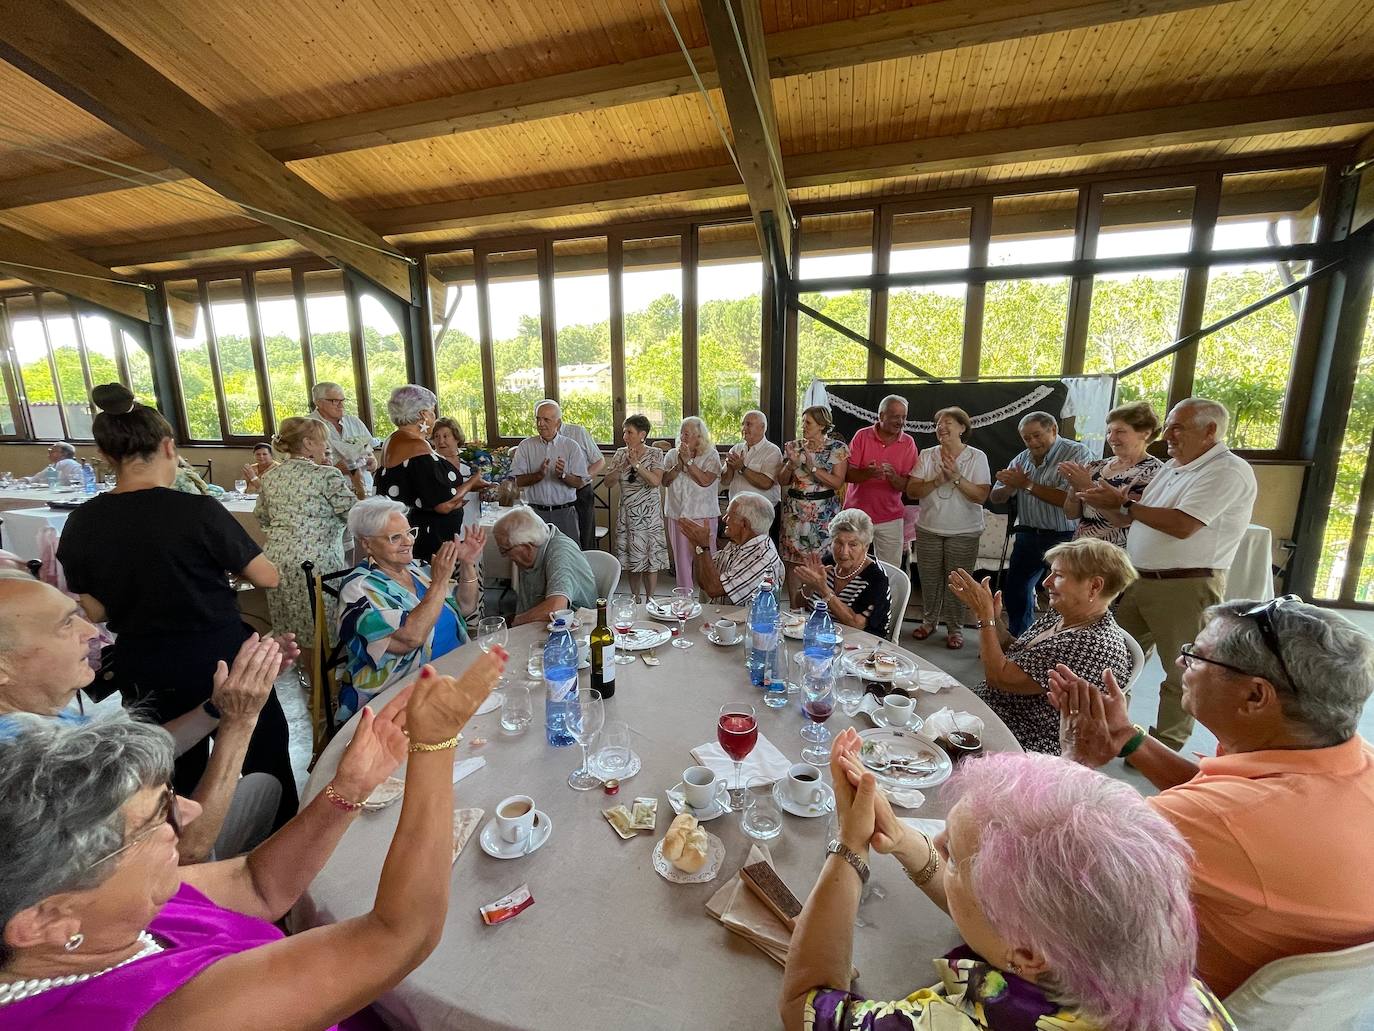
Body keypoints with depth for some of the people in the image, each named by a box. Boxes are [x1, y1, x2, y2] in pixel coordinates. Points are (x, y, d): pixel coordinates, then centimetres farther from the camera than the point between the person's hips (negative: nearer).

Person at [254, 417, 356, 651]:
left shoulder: (271, 477, 11)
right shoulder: (327, 475, -10)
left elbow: (261, 516, 24)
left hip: (276, 558, 7)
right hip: (316, 561, -7)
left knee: (287, 633, 14)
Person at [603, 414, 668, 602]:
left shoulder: (655, 454, -4)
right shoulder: (620, 454, 6)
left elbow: (656, 481, -18)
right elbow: (608, 480, -1)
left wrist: (636, 464, -21)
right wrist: (623, 465, -14)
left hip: (649, 514, -4)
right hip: (626, 514, 4)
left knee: (650, 558, 0)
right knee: (630, 559, 9)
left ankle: (649, 600, 13)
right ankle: (636, 599, 24)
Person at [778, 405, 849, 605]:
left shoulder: (837, 449, -1)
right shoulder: (794, 446, 9)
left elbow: (837, 482, -9)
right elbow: (782, 480, 9)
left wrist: (812, 468, -17)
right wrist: (791, 464, -10)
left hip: (823, 511, -3)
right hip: (794, 509, 4)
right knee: (791, 559, 5)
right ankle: (794, 606, 17)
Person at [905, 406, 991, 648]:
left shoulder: (977, 457, -4)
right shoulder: (927, 455, 2)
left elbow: (981, 496, -12)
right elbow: (911, 491, -5)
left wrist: (956, 477, -22)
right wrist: (937, 481, -19)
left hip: (964, 533, -2)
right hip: (929, 530, 2)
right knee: (929, 579, 11)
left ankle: (956, 628, 22)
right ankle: (929, 621, 30)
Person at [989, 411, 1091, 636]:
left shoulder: (1076, 453, -11)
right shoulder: (1022, 459, 8)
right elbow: (996, 497, 9)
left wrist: (1027, 484, -18)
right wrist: (1011, 485, -13)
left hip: (1063, 539, -6)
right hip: (1028, 536, 6)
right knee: (1014, 591, 15)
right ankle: (1018, 642, 34)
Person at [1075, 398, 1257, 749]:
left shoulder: (1228, 470, -13)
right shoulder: (1172, 467, 15)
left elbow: (1182, 526, -25)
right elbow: (1132, 520, 19)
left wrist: (1124, 502, -15)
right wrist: (1104, 505, 1)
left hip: (1187, 586, -9)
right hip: (1140, 580, 9)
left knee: (1181, 672, 6)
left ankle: (1166, 746, 19)